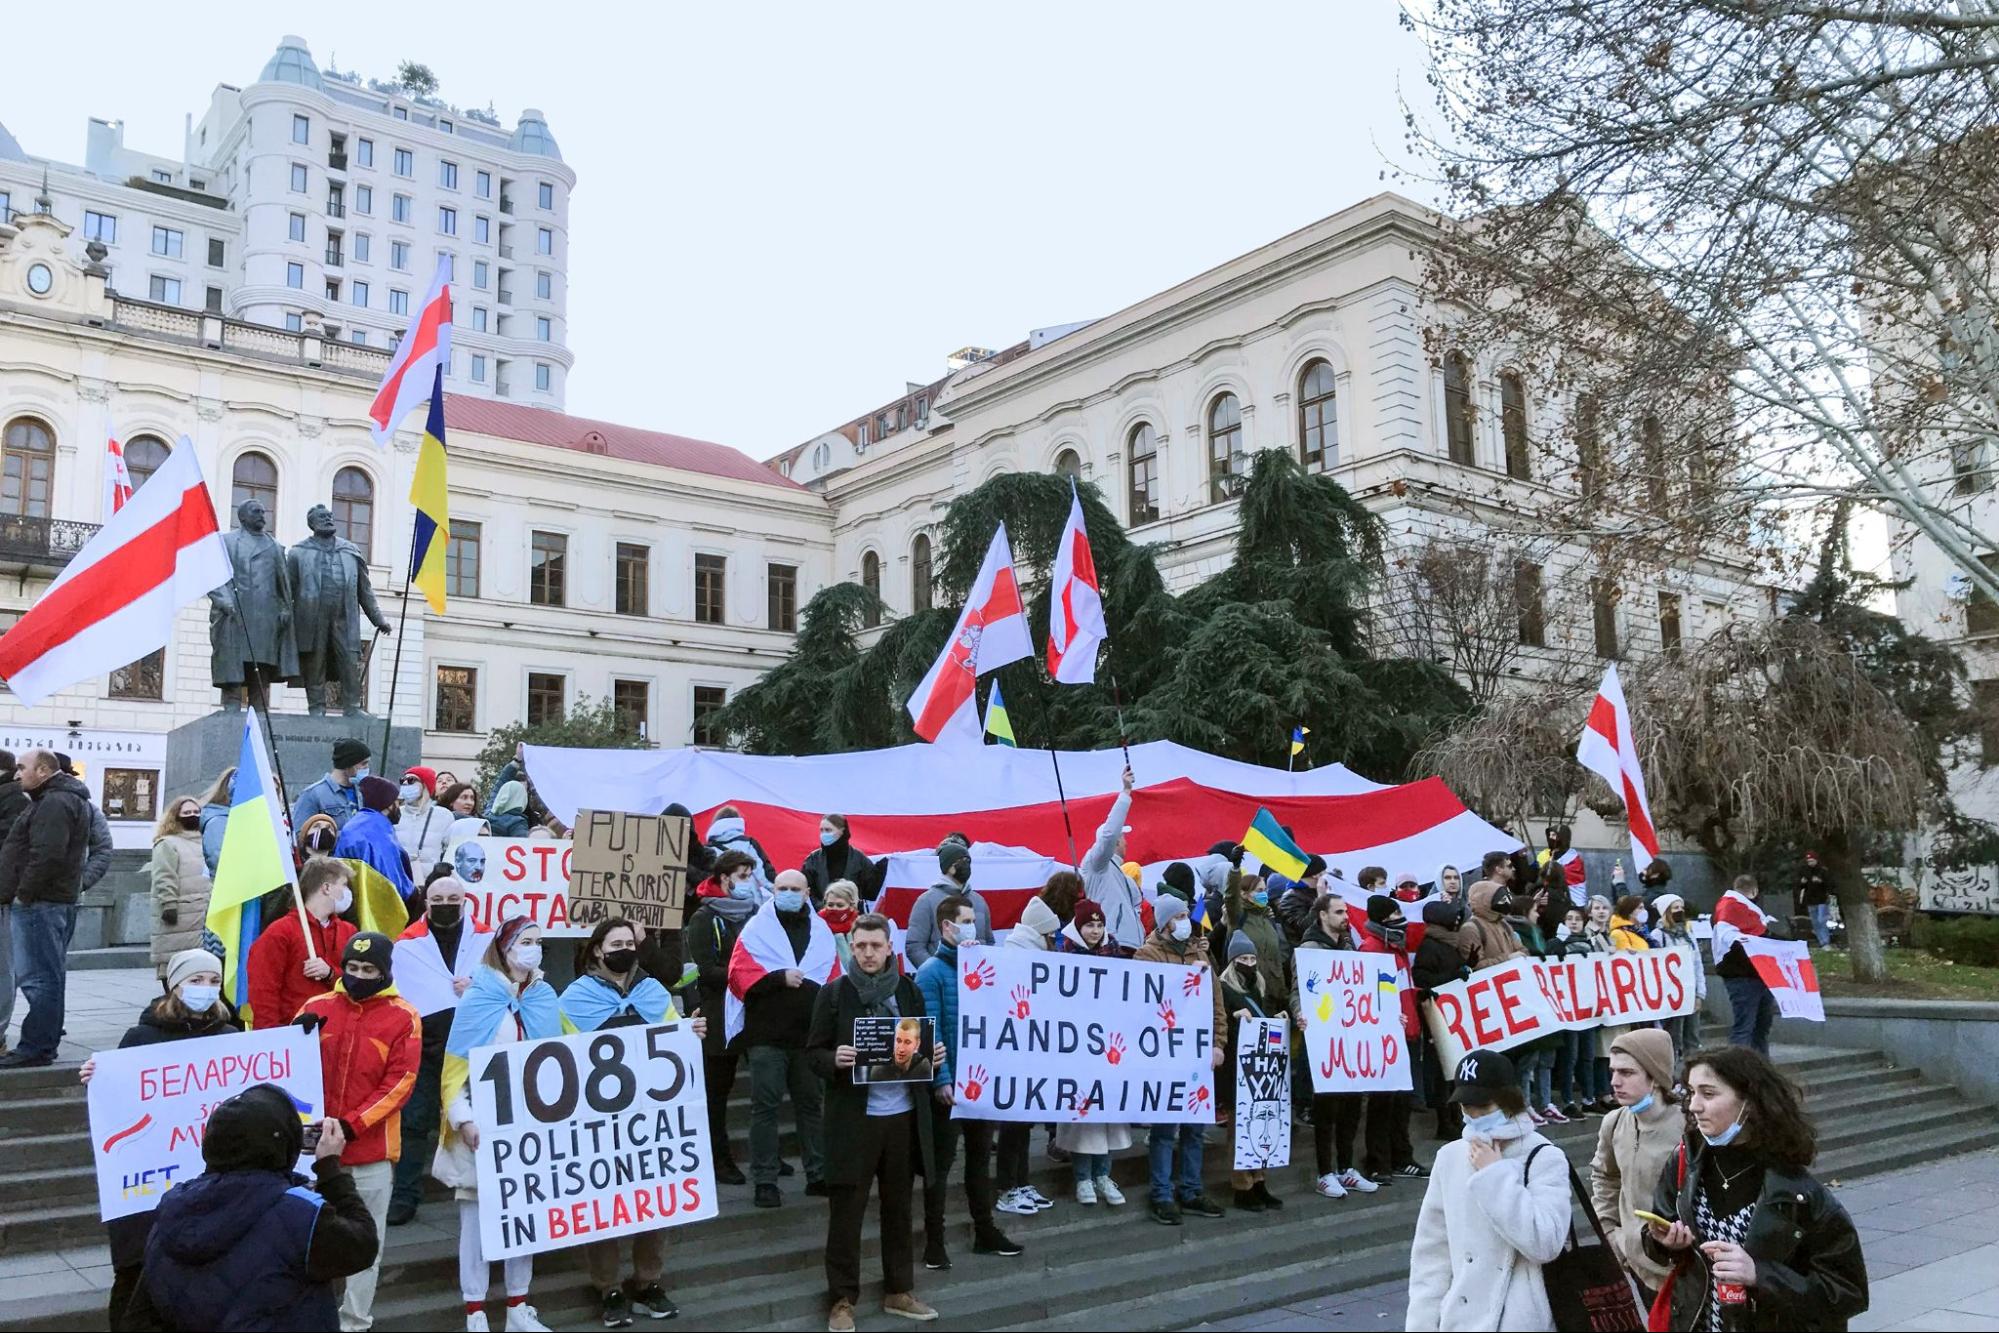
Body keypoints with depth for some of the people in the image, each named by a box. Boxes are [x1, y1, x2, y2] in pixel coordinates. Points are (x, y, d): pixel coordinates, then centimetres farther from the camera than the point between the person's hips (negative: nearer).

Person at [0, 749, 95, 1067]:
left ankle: (36, 1048, -7)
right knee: (48, 976, 13)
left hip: (39, 903, -11)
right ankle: (45, 1044, 19)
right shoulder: (65, 799, 20)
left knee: (37, 978, -8)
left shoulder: (55, 803, -13)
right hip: (55, 901, 11)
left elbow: (47, 855, -23)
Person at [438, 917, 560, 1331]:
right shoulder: (479, 998, -7)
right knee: (477, 1216, 2)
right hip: (483, 1126, -4)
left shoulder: (546, 999, 5)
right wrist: (463, 1119, -18)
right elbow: (455, 1066, -9)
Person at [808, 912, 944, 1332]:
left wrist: (934, 1056, -7)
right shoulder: (834, 993, -5)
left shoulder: (910, 990, 5)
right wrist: (835, 1060, -24)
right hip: (854, 1118, -3)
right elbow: (814, 1052, -4)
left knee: (898, 1208, 14)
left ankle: (898, 1292, 28)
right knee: (846, 1213, 4)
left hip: (903, 1116, 3)